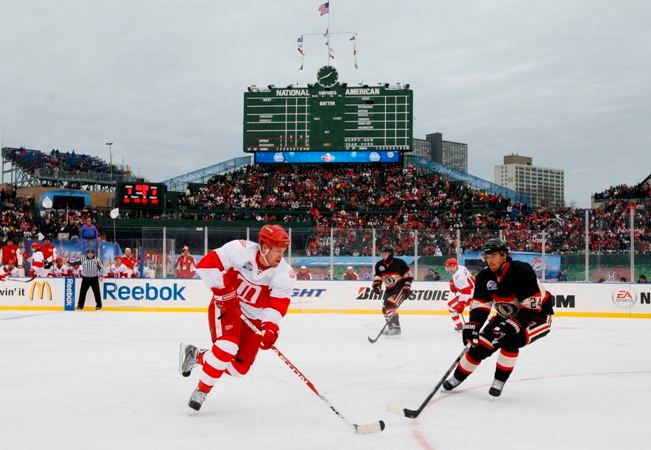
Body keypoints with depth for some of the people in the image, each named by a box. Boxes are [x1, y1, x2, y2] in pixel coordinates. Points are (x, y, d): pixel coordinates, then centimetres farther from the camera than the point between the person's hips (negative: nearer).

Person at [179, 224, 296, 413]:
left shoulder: (285, 274, -16)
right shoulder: (241, 250, -24)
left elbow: (277, 305, -21)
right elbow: (206, 264, -20)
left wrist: (270, 327, -37)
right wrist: (222, 289, -22)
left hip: (254, 317, 4)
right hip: (226, 305, -4)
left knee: (239, 367, 0)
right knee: (227, 346, -28)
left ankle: (196, 356, 23)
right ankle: (201, 390, -8)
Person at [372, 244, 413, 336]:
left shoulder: (399, 263, -16)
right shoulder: (379, 265, 0)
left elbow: (408, 275, -12)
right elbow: (377, 277, 8)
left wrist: (407, 287, -19)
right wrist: (376, 285, -11)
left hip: (400, 287, -8)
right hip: (389, 288, 8)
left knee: (390, 305, -25)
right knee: (385, 308, 11)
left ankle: (396, 328, -24)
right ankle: (391, 326, 33)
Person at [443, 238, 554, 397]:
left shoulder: (522, 271, -30)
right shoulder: (484, 276, -12)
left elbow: (532, 305, -32)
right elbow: (480, 304, -11)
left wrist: (514, 324, -39)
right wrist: (472, 325, -27)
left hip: (537, 314, -6)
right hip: (508, 316, 6)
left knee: (510, 339, -31)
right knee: (481, 344, -3)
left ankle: (499, 381, -14)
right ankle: (457, 377, 15)